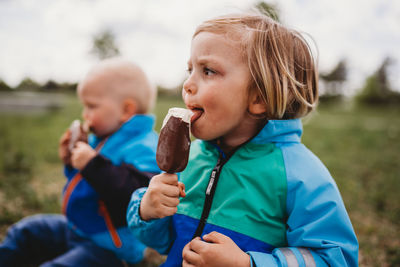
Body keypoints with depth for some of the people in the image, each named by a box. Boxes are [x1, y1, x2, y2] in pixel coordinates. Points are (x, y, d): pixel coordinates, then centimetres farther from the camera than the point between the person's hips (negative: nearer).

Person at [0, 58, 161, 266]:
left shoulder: (143, 149, -25)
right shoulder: (101, 139, 7)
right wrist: (72, 161, 1)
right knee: (24, 232, 19)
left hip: (108, 248, -10)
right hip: (76, 227, 10)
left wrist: (92, 165, -36)